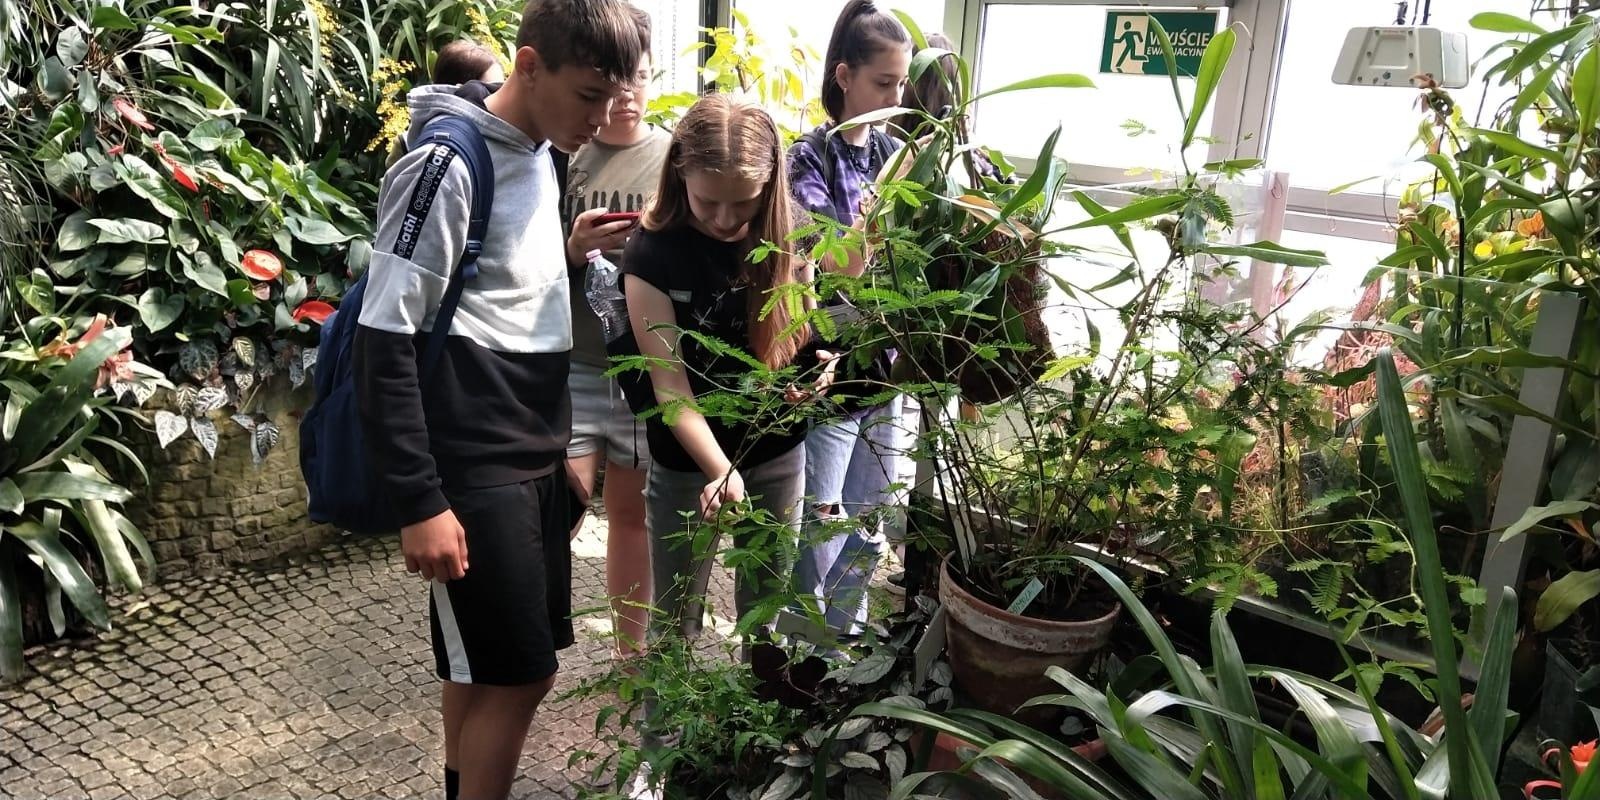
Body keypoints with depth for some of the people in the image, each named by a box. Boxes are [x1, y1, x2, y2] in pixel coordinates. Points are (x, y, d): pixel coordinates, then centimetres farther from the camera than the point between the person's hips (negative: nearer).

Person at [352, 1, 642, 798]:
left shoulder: (539, 155, 10)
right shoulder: (448, 165, -15)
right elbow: (384, 343, -18)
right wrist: (420, 501, -19)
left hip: (534, 460, 8)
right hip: (472, 470, -8)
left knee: (490, 671, 16)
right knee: (513, 676, -2)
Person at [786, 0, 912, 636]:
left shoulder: (894, 152, 7)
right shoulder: (811, 159, -11)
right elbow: (835, 269, -24)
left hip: (883, 371, 6)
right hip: (827, 376, -6)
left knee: (870, 532, 16)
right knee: (821, 535, 3)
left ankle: (843, 643, 35)